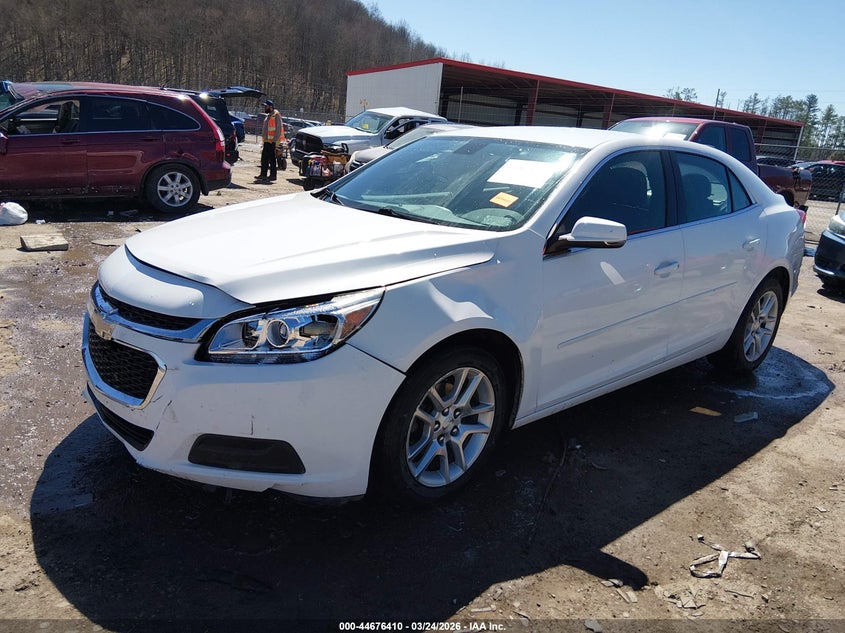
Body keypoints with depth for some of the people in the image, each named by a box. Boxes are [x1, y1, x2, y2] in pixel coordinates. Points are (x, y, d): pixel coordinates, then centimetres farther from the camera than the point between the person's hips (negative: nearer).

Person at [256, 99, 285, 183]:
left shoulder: (276, 115, -10)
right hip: (267, 141, 10)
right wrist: (264, 139, 20)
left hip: (272, 141, -10)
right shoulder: (268, 116, 19)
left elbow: (278, 129, -17)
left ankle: (273, 175, 0)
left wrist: (275, 140, -22)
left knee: (271, 159, -6)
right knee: (264, 158, 11)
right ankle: (263, 174, 17)